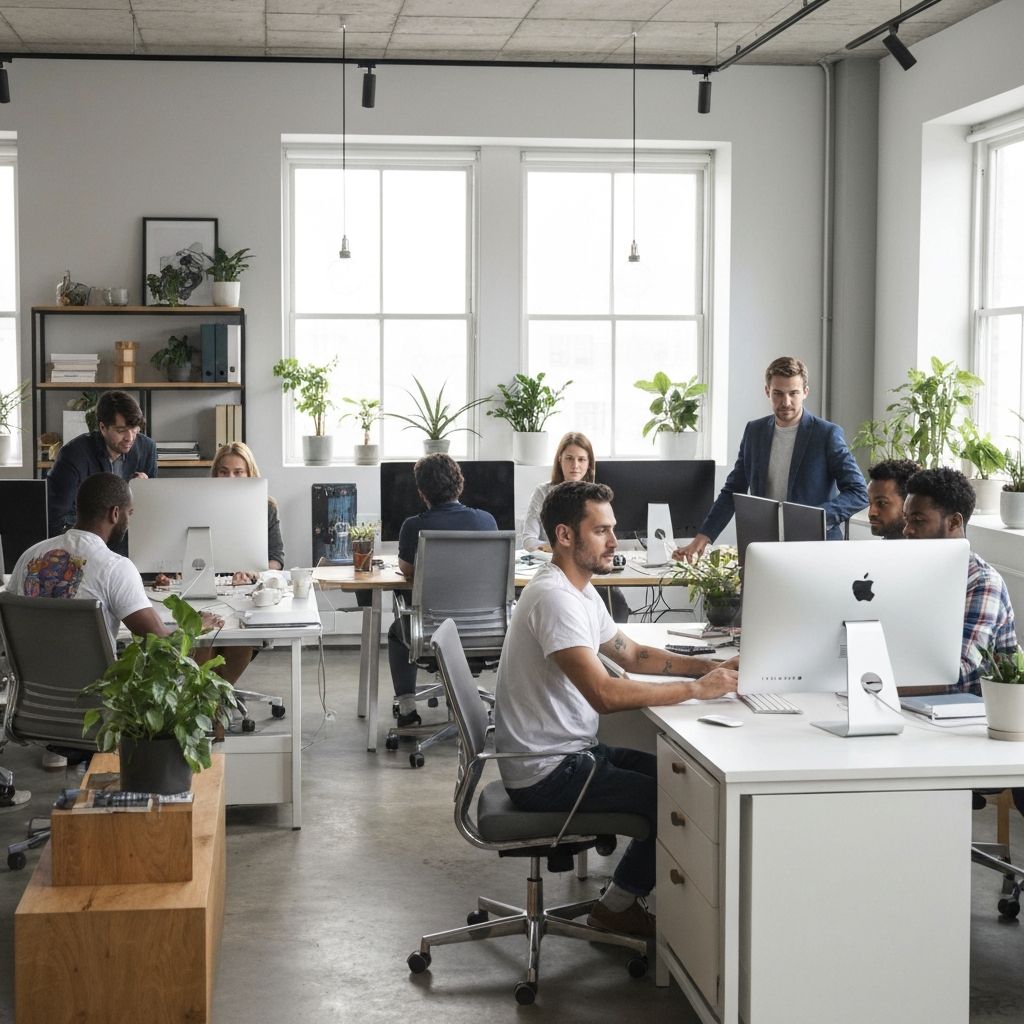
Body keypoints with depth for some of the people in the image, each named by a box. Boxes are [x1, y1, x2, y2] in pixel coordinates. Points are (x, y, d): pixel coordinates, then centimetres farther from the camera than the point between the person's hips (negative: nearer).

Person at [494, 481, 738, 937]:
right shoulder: (554, 597, -24)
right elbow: (605, 694, -32)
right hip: (546, 774, -10)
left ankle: (624, 895, 20)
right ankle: (618, 906, 9)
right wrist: (696, 688, -25)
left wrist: (710, 666, 5)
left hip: (572, 750, 10)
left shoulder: (579, 590, 10)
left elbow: (632, 654, 20)